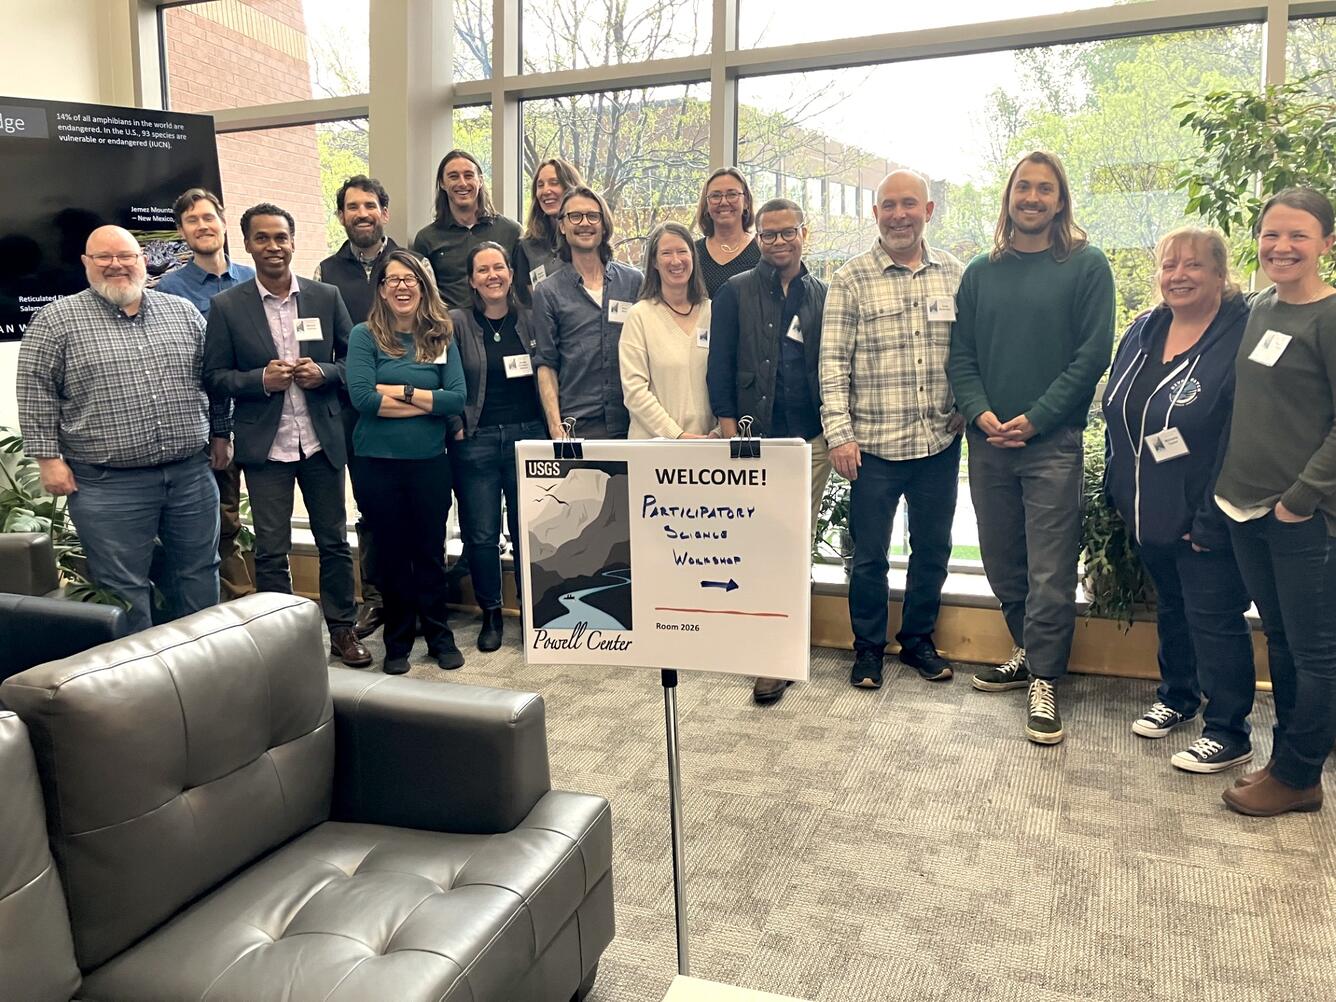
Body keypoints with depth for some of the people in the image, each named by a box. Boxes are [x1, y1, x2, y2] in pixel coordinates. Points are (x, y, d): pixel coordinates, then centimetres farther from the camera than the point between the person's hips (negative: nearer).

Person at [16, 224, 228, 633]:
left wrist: (220, 434, 14)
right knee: (123, 590, 5)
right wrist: (49, 458, -7)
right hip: (108, 484, -3)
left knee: (199, 576, 12)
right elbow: (36, 393, -2)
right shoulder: (56, 320, -1)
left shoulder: (183, 312, 9)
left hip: (192, 474, 3)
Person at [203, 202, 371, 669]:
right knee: (271, 551, 5)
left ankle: (342, 628, 24)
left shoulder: (326, 297, 3)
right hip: (265, 446, -1)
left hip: (322, 440, 1)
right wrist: (261, 380, -16)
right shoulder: (227, 306, -1)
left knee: (334, 541, 10)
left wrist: (322, 373, -12)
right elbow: (215, 375, 1)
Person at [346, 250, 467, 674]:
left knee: (431, 552, 12)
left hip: (430, 462, 1)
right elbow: (362, 397, -15)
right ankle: (397, 642, 24)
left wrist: (400, 391, -13)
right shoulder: (365, 336, -3)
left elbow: (457, 399, -7)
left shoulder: (441, 337, 4)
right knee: (393, 554, 10)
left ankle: (439, 636, 27)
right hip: (380, 463, -1)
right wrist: (426, 402, -11)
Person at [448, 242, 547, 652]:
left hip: (528, 436, 1)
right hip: (476, 442, -1)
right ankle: (491, 614, 21)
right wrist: (456, 427, -6)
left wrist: (550, 425, 2)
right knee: (481, 534, 5)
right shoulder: (455, 323, 0)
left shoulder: (530, 320, 6)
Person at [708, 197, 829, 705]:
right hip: (756, 436, -2)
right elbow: (719, 365, 2)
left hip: (811, 439, 3)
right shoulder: (734, 293, 6)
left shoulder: (823, 295, 12)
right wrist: (729, 429, -6)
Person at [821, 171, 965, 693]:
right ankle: (868, 647, 25)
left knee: (933, 549, 14)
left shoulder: (955, 275, 6)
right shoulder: (851, 280, -3)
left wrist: (969, 412, 3)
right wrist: (839, 434, -12)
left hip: (940, 441, 3)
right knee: (870, 555, 6)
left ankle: (918, 639, 33)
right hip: (874, 444, -3)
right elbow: (833, 361, -6)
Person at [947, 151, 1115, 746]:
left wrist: (1034, 418, -14)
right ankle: (1029, 653, 30)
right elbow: (961, 354, 8)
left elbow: (1093, 354, -6)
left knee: (1050, 572, -3)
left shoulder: (1086, 266, 1)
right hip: (987, 441, 4)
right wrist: (980, 413, -9)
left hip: (1053, 443, -4)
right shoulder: (981, 272, 11)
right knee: (1001, 562, 12)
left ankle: (1044, 680, 9)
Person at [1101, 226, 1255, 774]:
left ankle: (1228, 733, 19)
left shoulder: (1242, 338, -18)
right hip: (1150, 511, 7)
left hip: (1206, 519, -7)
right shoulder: (1143, 331, 6)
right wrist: (1119, 490, 10)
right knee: (1170, 606, 22)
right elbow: (1116, 413, 13)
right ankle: (1176, 696, 41)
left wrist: (1212, 520, -23)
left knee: (1213, 619, 3)